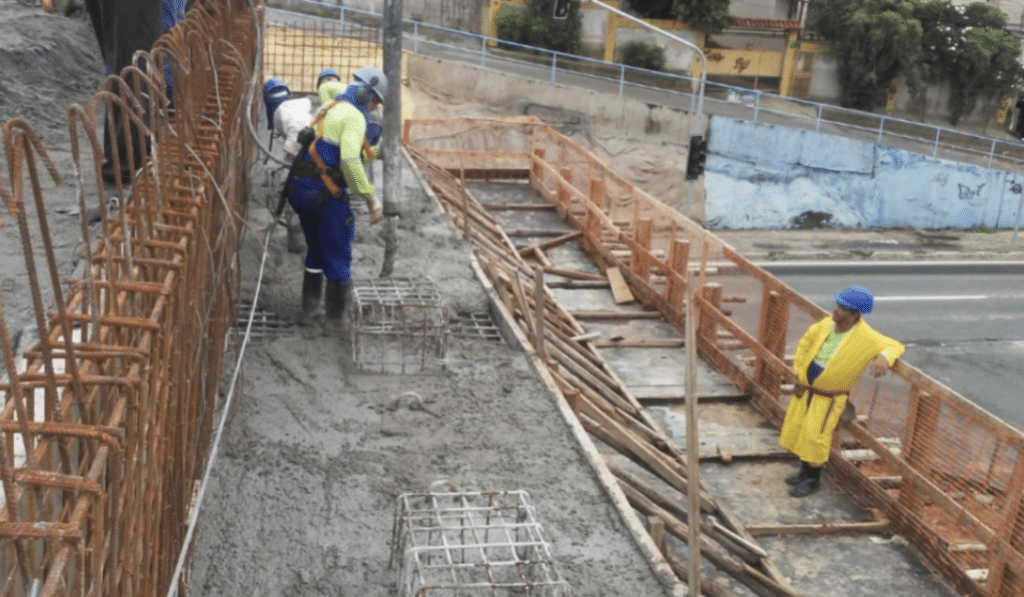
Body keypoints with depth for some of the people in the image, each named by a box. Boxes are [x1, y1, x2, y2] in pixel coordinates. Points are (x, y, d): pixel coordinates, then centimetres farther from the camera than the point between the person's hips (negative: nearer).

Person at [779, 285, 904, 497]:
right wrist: (799, 372, 6)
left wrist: (884, 357, -34)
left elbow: (895, 346, -11)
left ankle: (813, 479, 21)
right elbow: (806, 342, 10)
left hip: (828, 398, -6)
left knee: (814, 436, -2)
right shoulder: (826, 325, -7)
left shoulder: (866, 338, -22)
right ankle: (805, 472, 36)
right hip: (806, 388, 6)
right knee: (796, 430, 15)